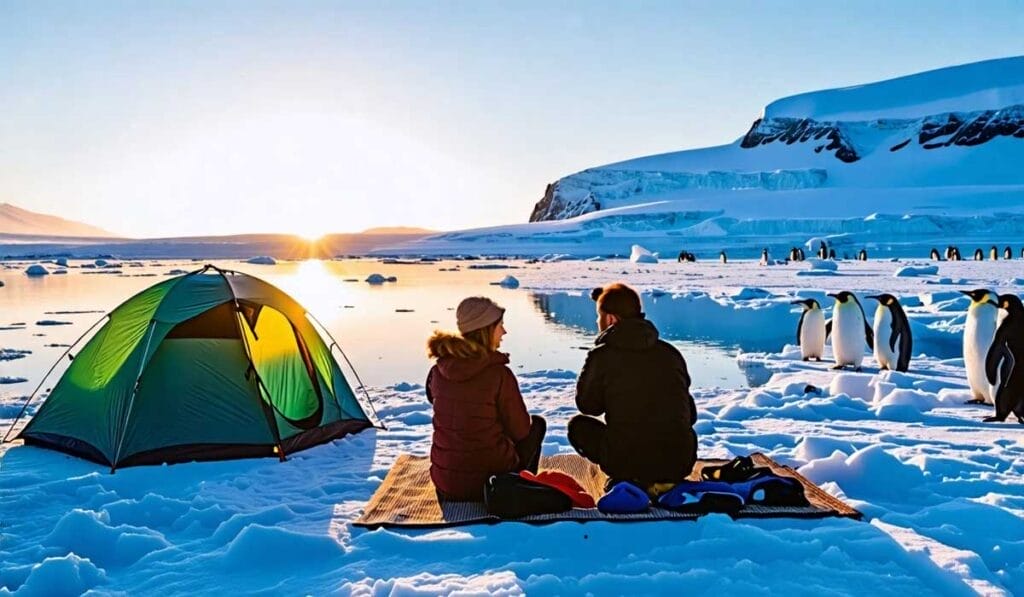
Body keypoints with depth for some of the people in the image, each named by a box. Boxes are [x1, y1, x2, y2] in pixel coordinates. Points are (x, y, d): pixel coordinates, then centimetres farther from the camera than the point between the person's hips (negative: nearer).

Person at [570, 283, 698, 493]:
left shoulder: (602, 356, -6)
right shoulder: (671, 353, 7)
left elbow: (588, 405, 10)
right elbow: (690, 414, 12)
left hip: (627, 461, -4)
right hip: (680, 464, 5)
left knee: (577, 424, 21)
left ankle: (624, 481, 4)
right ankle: (662, 482, 15)